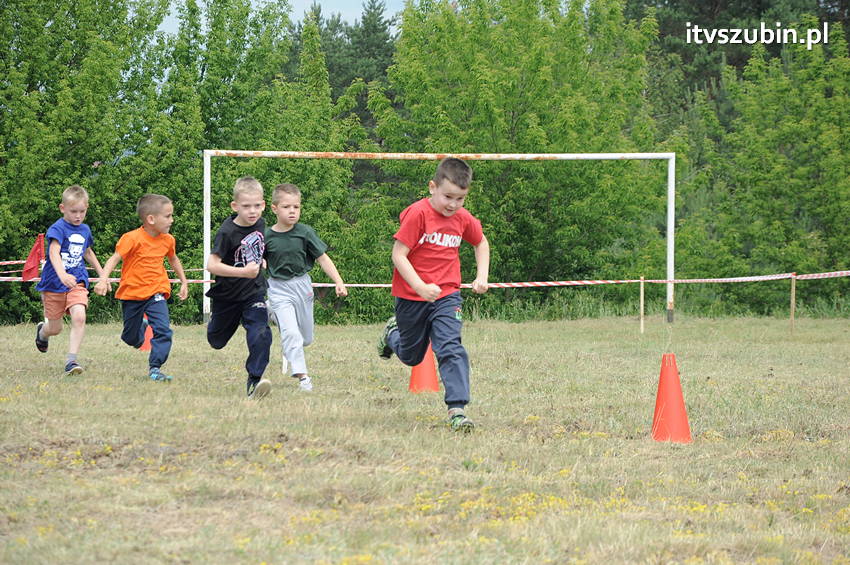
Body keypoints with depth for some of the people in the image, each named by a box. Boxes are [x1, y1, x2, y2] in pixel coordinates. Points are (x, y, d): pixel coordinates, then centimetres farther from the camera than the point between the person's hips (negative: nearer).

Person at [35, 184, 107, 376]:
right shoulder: (58, 229, -14)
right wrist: (62, 274, -46)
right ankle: (42, 330, 49)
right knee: (55, 328, 10)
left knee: (79, 317, -23)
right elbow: (54, 252, -30)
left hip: (77, 283, 3)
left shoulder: (85, 230, 8)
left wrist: (102, 274, 32)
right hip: (54, 283, -3)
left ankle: (71, 360, -20)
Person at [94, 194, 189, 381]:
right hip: (132, 293, -3)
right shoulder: (133, 238, -16)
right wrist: (103, 280, -32)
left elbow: (173, 260, 23)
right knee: (131, 338, 11)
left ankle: (155, 368, -11)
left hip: (156, 292, 3)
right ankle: (141, 326, 47)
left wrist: (184, 283, 26)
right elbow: (114, 258, -18)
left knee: (163, 329, -19)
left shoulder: (167, 240, 3)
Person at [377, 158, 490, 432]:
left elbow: (481, 243, 22)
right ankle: (393, 333, 50)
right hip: (411, 296, -2)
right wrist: (421, 287, -28)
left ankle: (457, 409, -22)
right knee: (411, 356, 16)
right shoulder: (417, 213, -17)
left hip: (447, 296, 2)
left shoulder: (463, 219, 0)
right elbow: (398, 254, -19)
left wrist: (482, 276, 9)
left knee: (451, 349, -18)